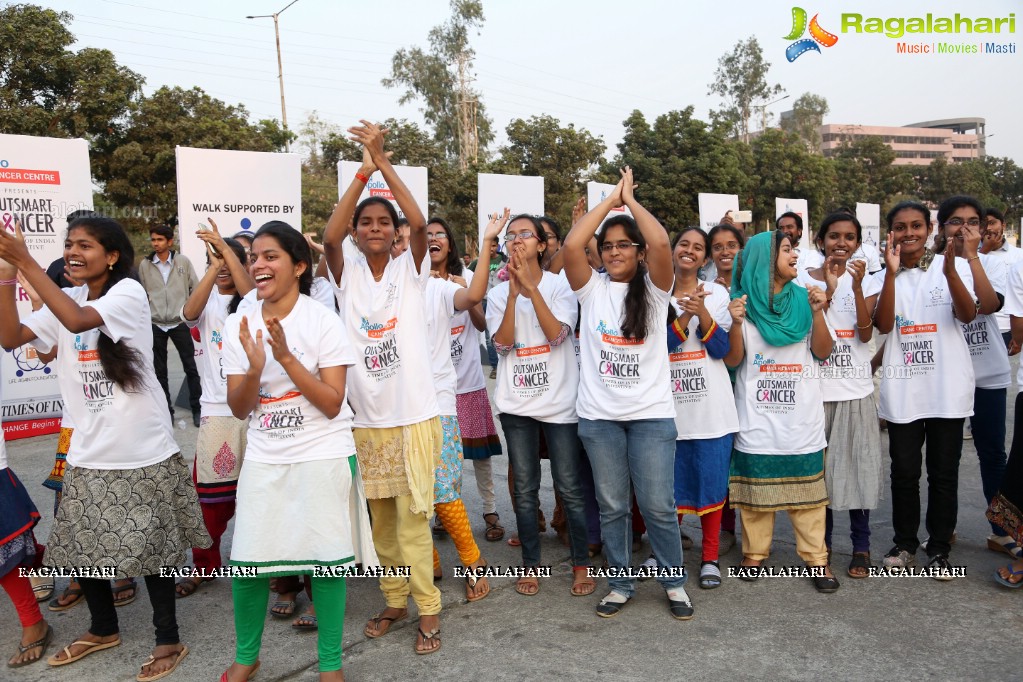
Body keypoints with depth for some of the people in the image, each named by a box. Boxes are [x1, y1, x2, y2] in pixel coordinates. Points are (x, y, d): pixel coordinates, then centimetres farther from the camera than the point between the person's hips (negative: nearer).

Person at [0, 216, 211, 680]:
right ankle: (103, 629, 37)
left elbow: (78, 320, -27)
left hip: (143, 451, -6)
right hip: (88, 453, 6)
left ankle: (168, 640, 21)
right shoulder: (64, 300, 9)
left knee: (151, 546, 4)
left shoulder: (129, 292, -10)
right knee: (80, 545, 15)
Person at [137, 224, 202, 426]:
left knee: (190, 367, 2)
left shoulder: (183, 261, -2)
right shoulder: (145, 265, 2)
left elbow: (195, 288, 3)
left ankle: (197, 408, 11)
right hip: (155, 325, 2)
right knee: (160, 370, 8)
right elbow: (142, 293, 8)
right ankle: (166, 410, 18)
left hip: (180, 322, -2)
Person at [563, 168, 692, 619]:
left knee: (658, 506, 4)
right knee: (611, 506, 11)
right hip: (599, 416, 2)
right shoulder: (592, 288, 4)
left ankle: (674, 583, 25)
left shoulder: (653, 290, 0)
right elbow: (571, 246, -13)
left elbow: (661, 244, -18)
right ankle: (620, 584, 27)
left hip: (651, 414, -1)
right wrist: (610, 199, -5)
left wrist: (631, 199, -5)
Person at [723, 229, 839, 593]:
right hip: (757, 413, -2)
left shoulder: (803, 299, 7)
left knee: (807, 486, 5)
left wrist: (817, 313, -10)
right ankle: (754, 553, 18)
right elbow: (733, 360, -3)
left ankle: (816, 559, 14)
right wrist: (736, 323, -20)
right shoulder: (743, 301, 0)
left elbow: (823, 352, 4)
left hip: (802, 413, 2)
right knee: (755, 484, 5)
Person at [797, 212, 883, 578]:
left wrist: (857, 286, -19)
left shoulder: (865, 281, 4)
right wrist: (829, 288, -18)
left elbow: (865, 334, -8)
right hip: (817, 386, 0)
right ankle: (822, 540, 22)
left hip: (856, 388, 1)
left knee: (857, 462, 3)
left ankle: (861, 545, 16)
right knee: (820, 464, 7)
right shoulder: (805, 279, 1)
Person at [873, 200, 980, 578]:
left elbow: (968, 314, -17)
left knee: (944, 473, 8)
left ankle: (939, 549, 23)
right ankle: (905, 543, 26)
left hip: (947, 388, -1)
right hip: (902, 391, 1)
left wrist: (950, 270, -33)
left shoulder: (954, 266, -1)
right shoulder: (885, 276, 3)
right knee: (904, 471, 10)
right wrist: (892, 273, -21)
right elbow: (884, 324, -12)